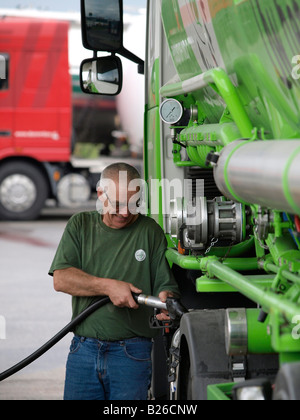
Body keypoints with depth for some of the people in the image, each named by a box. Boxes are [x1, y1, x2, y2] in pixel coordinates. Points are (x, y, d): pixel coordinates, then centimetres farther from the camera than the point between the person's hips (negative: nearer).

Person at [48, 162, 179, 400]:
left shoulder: (150, 231, 5)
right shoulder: (80, 225, 8)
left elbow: (166, 285, 3)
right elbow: (61, 279, -4)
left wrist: (165, 299, -21)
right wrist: (109, 287, -15)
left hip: (131, 352, -1)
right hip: (84, 349, 2)